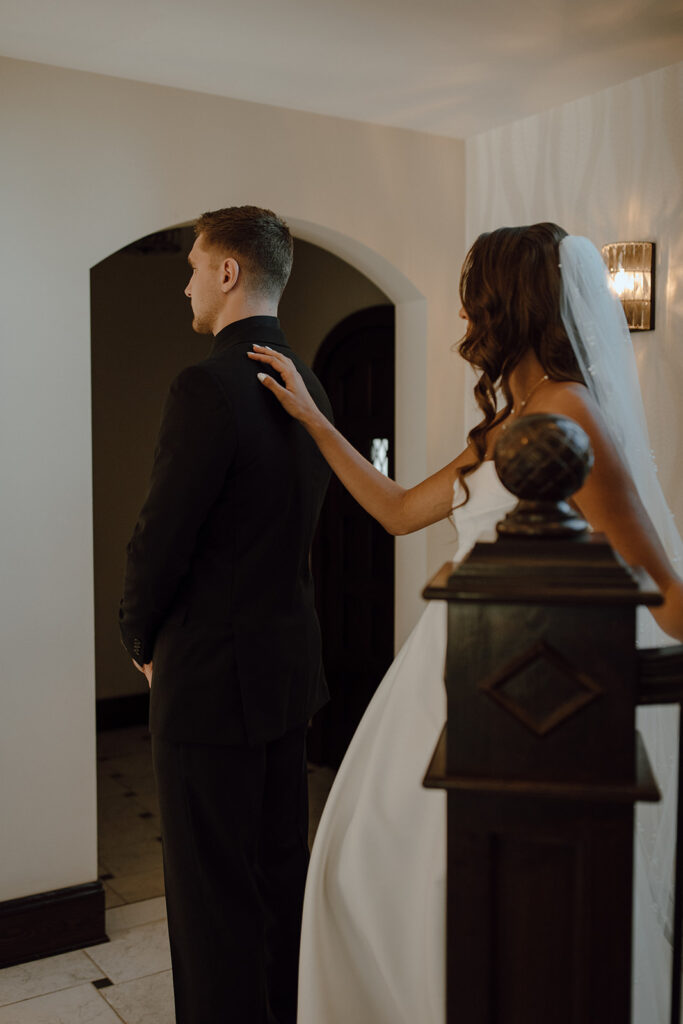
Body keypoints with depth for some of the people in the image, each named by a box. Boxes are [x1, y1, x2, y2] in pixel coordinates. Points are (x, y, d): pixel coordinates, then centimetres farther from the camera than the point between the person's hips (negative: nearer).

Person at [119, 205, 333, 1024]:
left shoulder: (206, 387, -20)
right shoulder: (307, 387, 6)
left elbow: (160, 541, -17)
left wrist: (141, 641, 2)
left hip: (212, 676, -8)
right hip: (289, 661, 9)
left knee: (212, 890, 6)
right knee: (279, 866, 20)